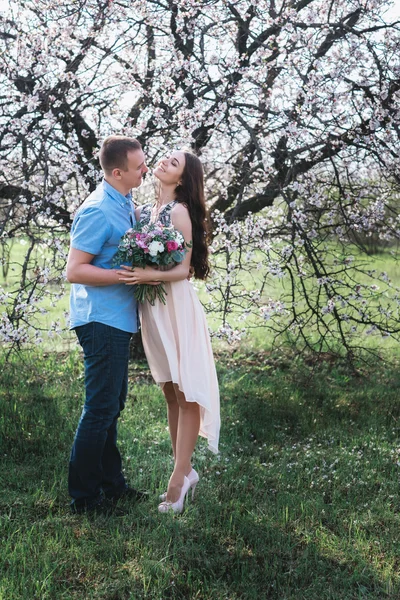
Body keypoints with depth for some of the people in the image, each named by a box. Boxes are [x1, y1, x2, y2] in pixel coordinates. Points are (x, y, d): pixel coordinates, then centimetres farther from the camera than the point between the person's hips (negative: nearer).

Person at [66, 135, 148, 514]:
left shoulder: (126, 205, 11)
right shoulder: (98, 211, -18)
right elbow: (74, 271, -21)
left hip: (118, 320, 10)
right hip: (102, 321, -10)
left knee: (111, 404, 17)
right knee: (101, 408, -2)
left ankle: (110, 482, 31)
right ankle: (83, 496, 11)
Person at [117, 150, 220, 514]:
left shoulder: (180, 212, -8)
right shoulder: (143, 211, 12)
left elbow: (183, 269, -12)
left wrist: (150, 276, -29)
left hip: (176, 305, -7)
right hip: (151, 306, 7)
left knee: (186, 391, -1)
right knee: (170, 391, 12)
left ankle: (180, 475, 3)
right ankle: (184, 468, 21)